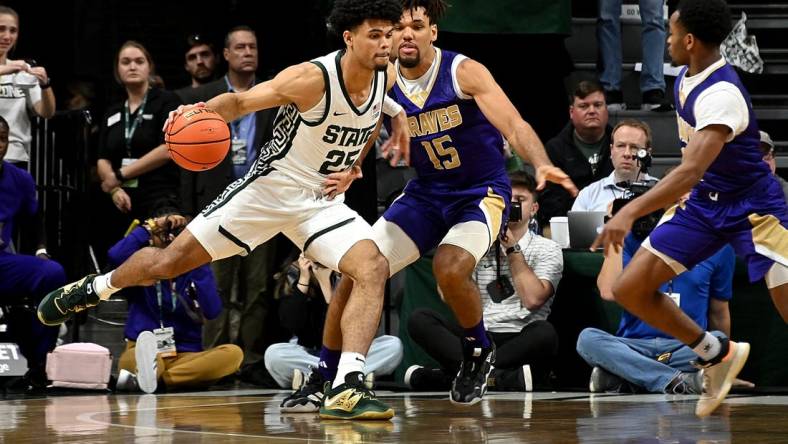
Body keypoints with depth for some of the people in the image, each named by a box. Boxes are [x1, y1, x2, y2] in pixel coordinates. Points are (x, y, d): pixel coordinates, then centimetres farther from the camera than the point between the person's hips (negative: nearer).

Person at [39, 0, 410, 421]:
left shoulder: (386, 76, -6)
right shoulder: (311, 78, -23)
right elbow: (241, 101, -16)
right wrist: (203, 111, -35)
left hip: (320, 199, 4)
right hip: (268, 188, -4)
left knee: (373, 267, -22)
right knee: (168, 262, 1)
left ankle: (347, 390, -25)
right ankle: (92, 288, 32)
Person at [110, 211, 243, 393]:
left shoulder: (194, 269, 10)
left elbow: (212, 311, -7)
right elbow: (116, 256, -18)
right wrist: (150, 226, -9)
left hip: (186, 356, 3)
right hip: (140, 350, -3)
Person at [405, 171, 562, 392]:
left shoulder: (547, 249, 10)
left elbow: (532, 299, -8)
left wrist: (512, 248, -2)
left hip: (520, 342, -2)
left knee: (545, 333, -36)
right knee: (419, 319, -21)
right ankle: (501, 377, -37)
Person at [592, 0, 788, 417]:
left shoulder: (721, 94, -28)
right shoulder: (687, 78, -1)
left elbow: (692, 171, -39)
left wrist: (631, 212, -47)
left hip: (752, 207, -8)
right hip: (703, 203, 8)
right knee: (630, 289, -2)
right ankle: (717, 354, 14)